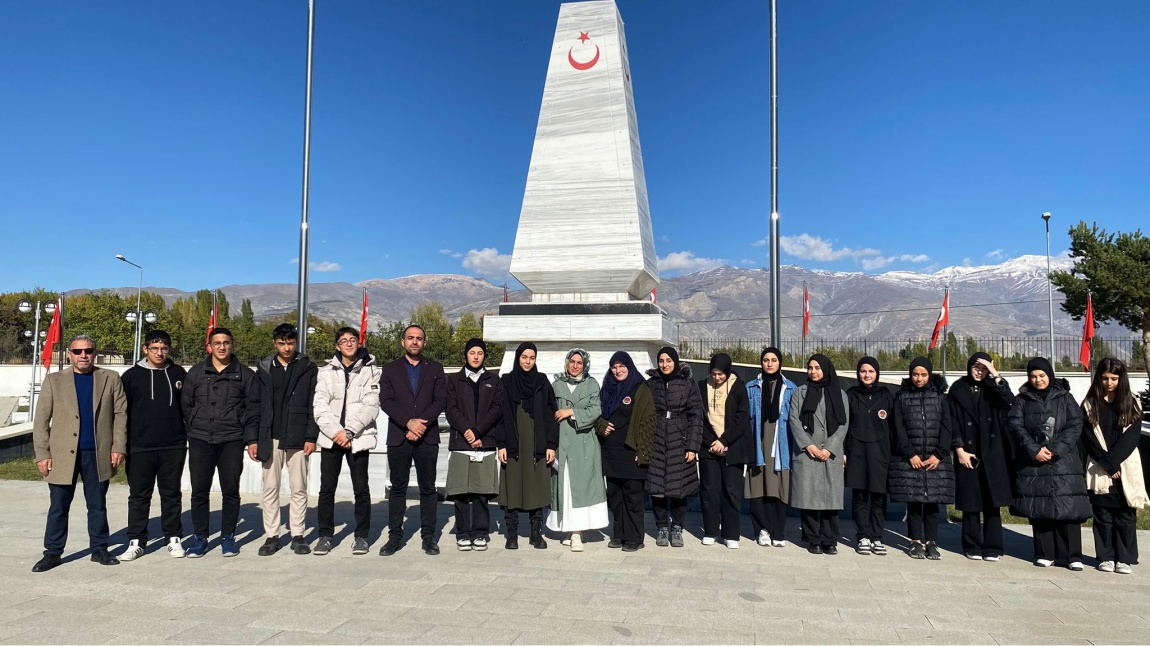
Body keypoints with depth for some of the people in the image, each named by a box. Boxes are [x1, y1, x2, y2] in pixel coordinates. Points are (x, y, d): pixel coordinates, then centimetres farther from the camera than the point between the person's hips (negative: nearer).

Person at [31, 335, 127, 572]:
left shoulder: (110, 379, 5)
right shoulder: (54, 380, 5)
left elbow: (120, 414, 2)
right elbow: (41, 421, 2)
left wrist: (118, 447, -6)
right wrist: (42, 454, -5)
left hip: (98, 454, 0)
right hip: (62, 454, 0)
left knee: (97, 505, 9)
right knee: (58, 506, 6)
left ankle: (99, 549, 18)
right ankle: (52, 552, 18)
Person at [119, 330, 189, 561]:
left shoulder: (179, 374, 6)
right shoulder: (132, 375, 1)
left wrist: (190, 435, 5)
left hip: (174, 446, 1)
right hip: (140, 447, -1)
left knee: (172, 493, 10)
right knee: (139, 495, 7)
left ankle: (173, 538, 18)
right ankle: (136, 541, 16)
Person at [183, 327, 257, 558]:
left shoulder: (245, 374, 4)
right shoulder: (196, 372, 8)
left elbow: (252, 407, 5)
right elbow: (185, 404, 12)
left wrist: (249, 434, -2)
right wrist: (194, 428, 6)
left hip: (231, 441, -1)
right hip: (200, 441, 1)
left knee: (231, 491, 4)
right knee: (199, 491, 6)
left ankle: (228, 537, 16)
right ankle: (199, 537, 18)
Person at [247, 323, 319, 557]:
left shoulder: (308, 368, 2)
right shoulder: (264, 369, 8)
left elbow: (314, 405, -1)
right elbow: (255, 405, 7)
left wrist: (311, 437, -8)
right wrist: (252, 438, 1)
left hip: (298, 439, -2)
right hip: (270, 439, 2)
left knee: (299, 489, 4)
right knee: (270, 489, 6)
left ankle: (298, 535, 13)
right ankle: (271, 536, 15)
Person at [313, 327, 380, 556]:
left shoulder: (370, 370, 2)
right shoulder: (326, 372, 8)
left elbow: (371, 406, -6)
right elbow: (319, 406, -1)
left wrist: (349, 431, -13)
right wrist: (336, 431, -13)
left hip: (358, 438, -2)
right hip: (331, 437, 2)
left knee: (361, 489, 1)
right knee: (326, 488, 4)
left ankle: (362, 536, 12)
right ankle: (325, 535, 16)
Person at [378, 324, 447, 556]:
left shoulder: (435, 368, 10)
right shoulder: (390, 369, 10)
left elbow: (440, 400, 0)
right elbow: (385, 401, -1)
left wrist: (421, 424, -12)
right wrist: (409, 422, -14)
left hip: (427, 437, 0)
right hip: (398, 437, 0)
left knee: (428, 489, 3)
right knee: (398, 488, 5)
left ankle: (428, 537, 10)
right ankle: (395, 536, 13)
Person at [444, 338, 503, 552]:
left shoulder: (493, 380, 15)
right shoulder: (454, 380, 14)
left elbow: (497, 409, 3)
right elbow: (451, 410, 4)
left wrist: (477, 431, -8)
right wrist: (467, 431, -11)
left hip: (485, 443, 0)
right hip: (460, 443, 0)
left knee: (482, 491, -1)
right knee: (461, 492, -1)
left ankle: (480, 533, 7)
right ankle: (463, 534, 8)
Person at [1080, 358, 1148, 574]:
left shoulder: (1131, 404, 5)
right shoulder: (1089, 405, 4)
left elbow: (1132, 436, -4)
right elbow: (1088, 437, -2)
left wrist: (1113, 461, -14)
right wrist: (1106, 464, -11)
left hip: (1127, 470, 0)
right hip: (1099, 470, 0)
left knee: (1126, 515, 3)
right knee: (1103, 515, 4)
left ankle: (1125, 558, 11)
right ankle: (1106, 557, 12)